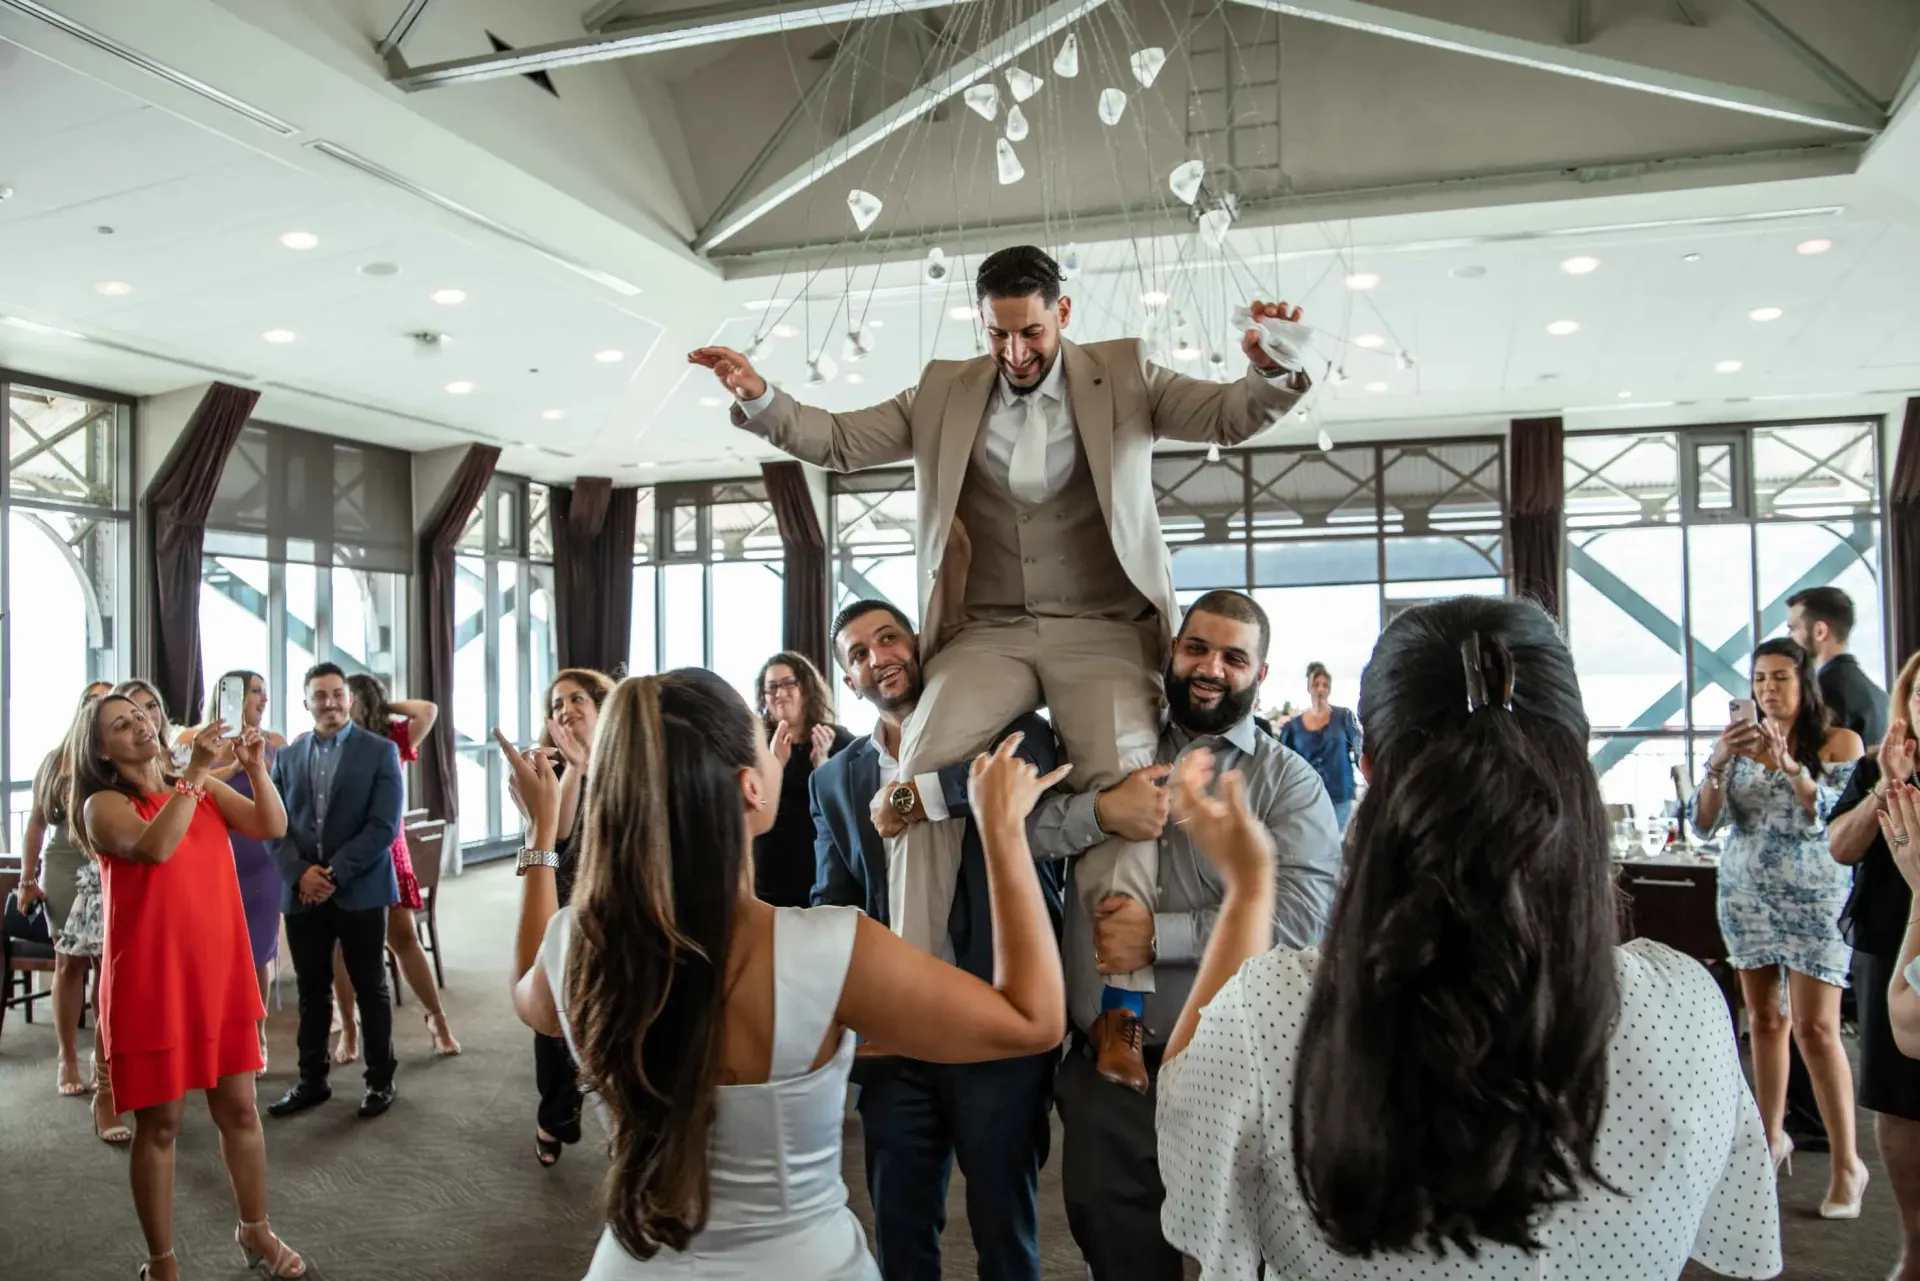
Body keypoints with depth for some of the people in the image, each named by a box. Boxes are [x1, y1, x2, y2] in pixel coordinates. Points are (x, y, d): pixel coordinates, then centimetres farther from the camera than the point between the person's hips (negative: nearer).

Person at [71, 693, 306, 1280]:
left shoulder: (204, 787, 8)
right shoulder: (104, 805, -7)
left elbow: (272, 826, -2)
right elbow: (154, 847, -27)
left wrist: (256, 767, -16)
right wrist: (195, 773, -26)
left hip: (221, 972, 4)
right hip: (151, 982, -4)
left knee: (238, 1108, 12)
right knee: (159, 1122, 6)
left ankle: (255, 1230, 29)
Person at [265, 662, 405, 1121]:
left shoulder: (381, 751, -3)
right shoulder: (288, 756, 10)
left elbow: (384, 825, -10)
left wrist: (335, 874, -16)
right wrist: (300, 872, -11)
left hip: (360, 890, -3)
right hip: (302, 891, 3)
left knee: (370, 989, 6)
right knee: (312, 991, 11)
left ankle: (381, 1080, 18)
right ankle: (312, 1081, 24)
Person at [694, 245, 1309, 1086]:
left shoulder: (1123, 375, 7)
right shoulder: (945, 392, 12)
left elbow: (1231, 415, -2)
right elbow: (840, 441, 10)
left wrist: (1272, 369, -24)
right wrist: (760, 399, -7)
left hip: (1100, 631, -1)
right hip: (988, 634, 2)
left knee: (1123, 774, -28)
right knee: (922, 761, -24)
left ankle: (1122, 1008, -23)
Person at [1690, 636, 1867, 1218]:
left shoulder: (1840, 743, -2)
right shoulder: (1739, 745, 5)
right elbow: (1702, 823, -2)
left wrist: (1788, 764, -27)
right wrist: (1717, 764, -18)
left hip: (1814, 899, -3)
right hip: (1746, 897, 3)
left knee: (1815, 1028, -8)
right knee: (1765, 1020, 10)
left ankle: (1846, 1163, 3)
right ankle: (1772, 1136, 22)